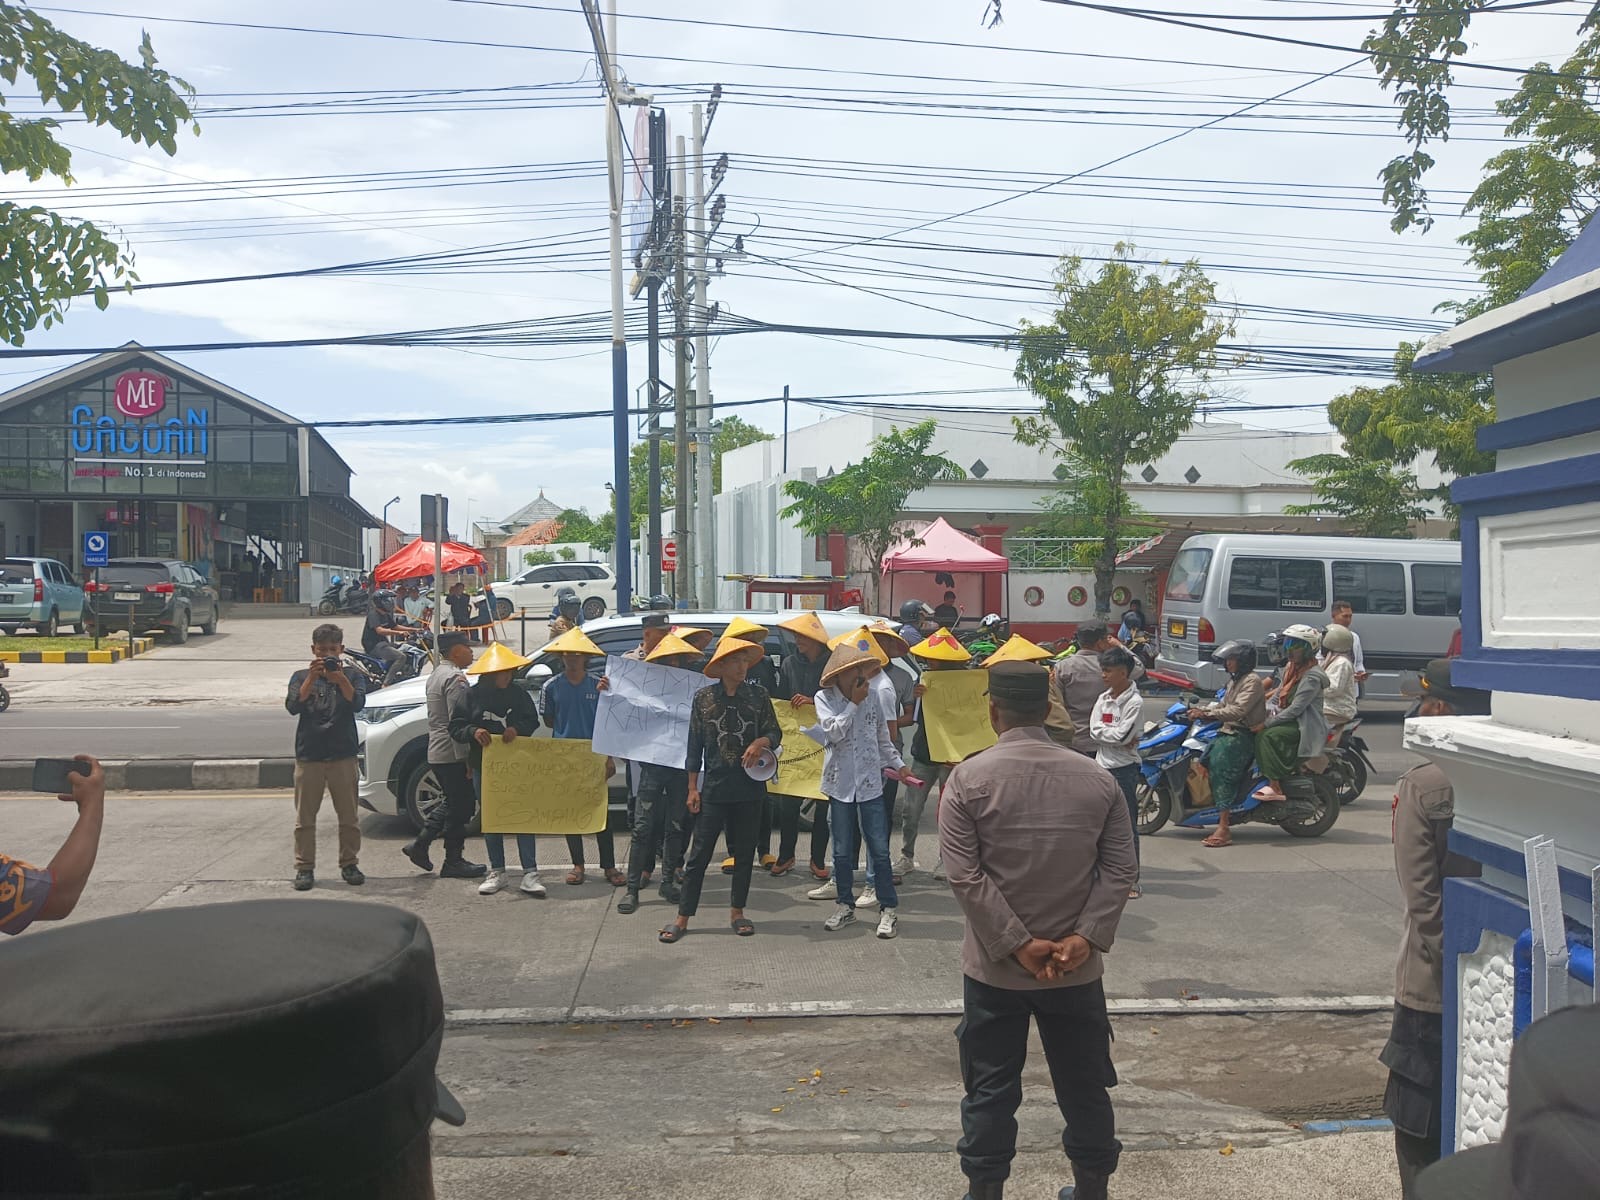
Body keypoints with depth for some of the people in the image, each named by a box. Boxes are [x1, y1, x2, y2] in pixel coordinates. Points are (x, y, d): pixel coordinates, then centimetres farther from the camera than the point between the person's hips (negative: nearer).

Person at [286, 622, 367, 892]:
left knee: (348, 817, 5)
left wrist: (341, 679, -27)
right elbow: (293, 706, -9)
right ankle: (304, 868, 11)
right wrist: (312, 678, -20)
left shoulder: (352, 676, 6)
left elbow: (358, 703, -12)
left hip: (343, 756, 0)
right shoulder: (301, 677, 8)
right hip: (308, 756, 0)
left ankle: (349, 864, 15)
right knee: (305, 818, 3)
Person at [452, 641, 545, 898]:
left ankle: (530, 873, -3)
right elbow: (455, 727, -1)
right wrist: (473, 731, -21)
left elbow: (532, 720, 8)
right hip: (483, 766, 1)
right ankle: (497, 872, 23)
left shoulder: (519, 694, 1)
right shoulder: (473, 695, -1)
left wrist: (517, 728, -13)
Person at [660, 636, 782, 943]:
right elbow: (694, 745, 3)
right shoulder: (704, 697, 0)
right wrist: (692, 788, 1)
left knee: (744, 852, 11)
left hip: (750, 788, 2)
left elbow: (776, 733, 5)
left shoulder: (758, 695, 3)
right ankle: (682, 918, 6)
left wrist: (761, 741, -19)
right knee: (699, 854, 0)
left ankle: (737, 912, 25)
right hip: (714, 788, -1)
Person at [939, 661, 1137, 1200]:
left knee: (990, 1090, 10)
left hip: (994, 967, -2)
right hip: (1076, 967, 2)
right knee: (1084, 1085, 17)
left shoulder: (969, 778, -10)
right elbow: (1120, 869, -5)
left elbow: (964, 876, -16)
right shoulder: (1097, 779, -2)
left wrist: (1017, 945, -14)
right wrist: (1086, 937, -10)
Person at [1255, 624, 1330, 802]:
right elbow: (1277, 696, 20)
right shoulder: (1290, 668, 14)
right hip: (1290, 721, 9)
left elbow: (1296, 709, -21)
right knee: (1258, 734, -13)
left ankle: (1276, 788, -31)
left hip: (1306, 727, -9)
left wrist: (1267, 722, -20)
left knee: (1269, 736, -30)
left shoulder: (1312, 676, -15)